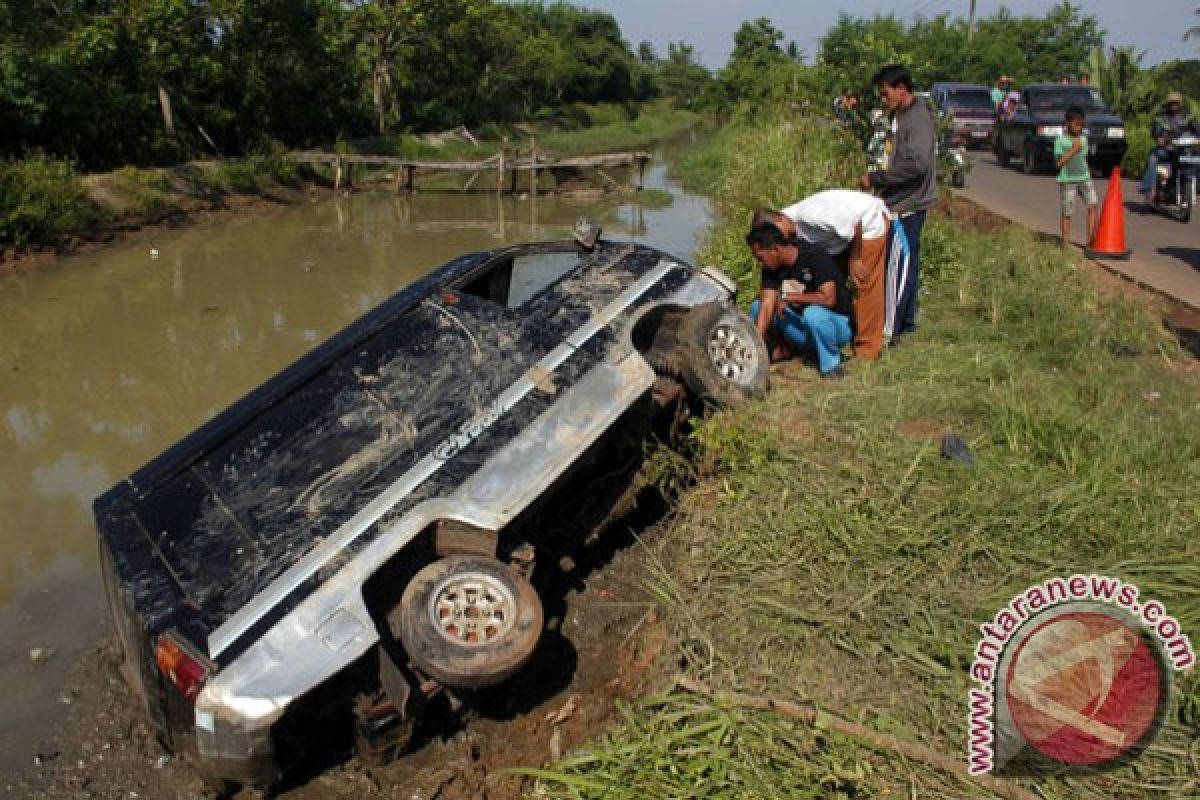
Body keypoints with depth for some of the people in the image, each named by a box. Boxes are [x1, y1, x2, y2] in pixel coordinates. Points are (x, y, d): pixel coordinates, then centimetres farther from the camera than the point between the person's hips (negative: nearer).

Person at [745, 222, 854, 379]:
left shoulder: (814, 256, -22)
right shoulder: (771, 268, -5)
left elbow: (828, 298, -31)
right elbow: (767, 306, -13)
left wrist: (789, 297, -23)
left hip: (839, 323, -6)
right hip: (803, 322, 6)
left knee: (813, 313, -39)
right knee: (757, 307, -9)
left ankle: (831, 365, -16)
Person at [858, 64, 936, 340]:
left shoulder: (918, 118, -16)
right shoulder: (907, 116, 15)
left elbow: (916, 164, -26)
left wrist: (875, 178, -20)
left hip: (908, 206, -10)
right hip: (904, 204, 10)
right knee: (907, 265, 15)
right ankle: (906, 322, 23)